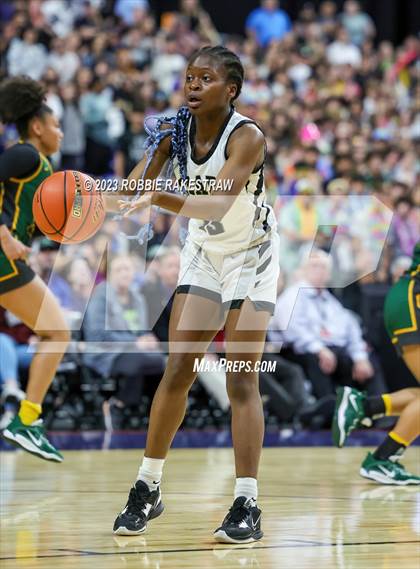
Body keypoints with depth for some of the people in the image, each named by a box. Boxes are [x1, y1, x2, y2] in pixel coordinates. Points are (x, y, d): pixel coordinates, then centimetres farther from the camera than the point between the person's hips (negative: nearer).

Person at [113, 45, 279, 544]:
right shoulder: (175, 129, -10)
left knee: (241, 379, -11)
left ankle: (246, 506, -11)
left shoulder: (247, 137, -26)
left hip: (251, 257, -4)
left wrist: (157, 198, -54)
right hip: (203, 254, 5)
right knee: (177, 370, 0)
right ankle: (147, 490, 10)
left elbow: (217, 204, -39)